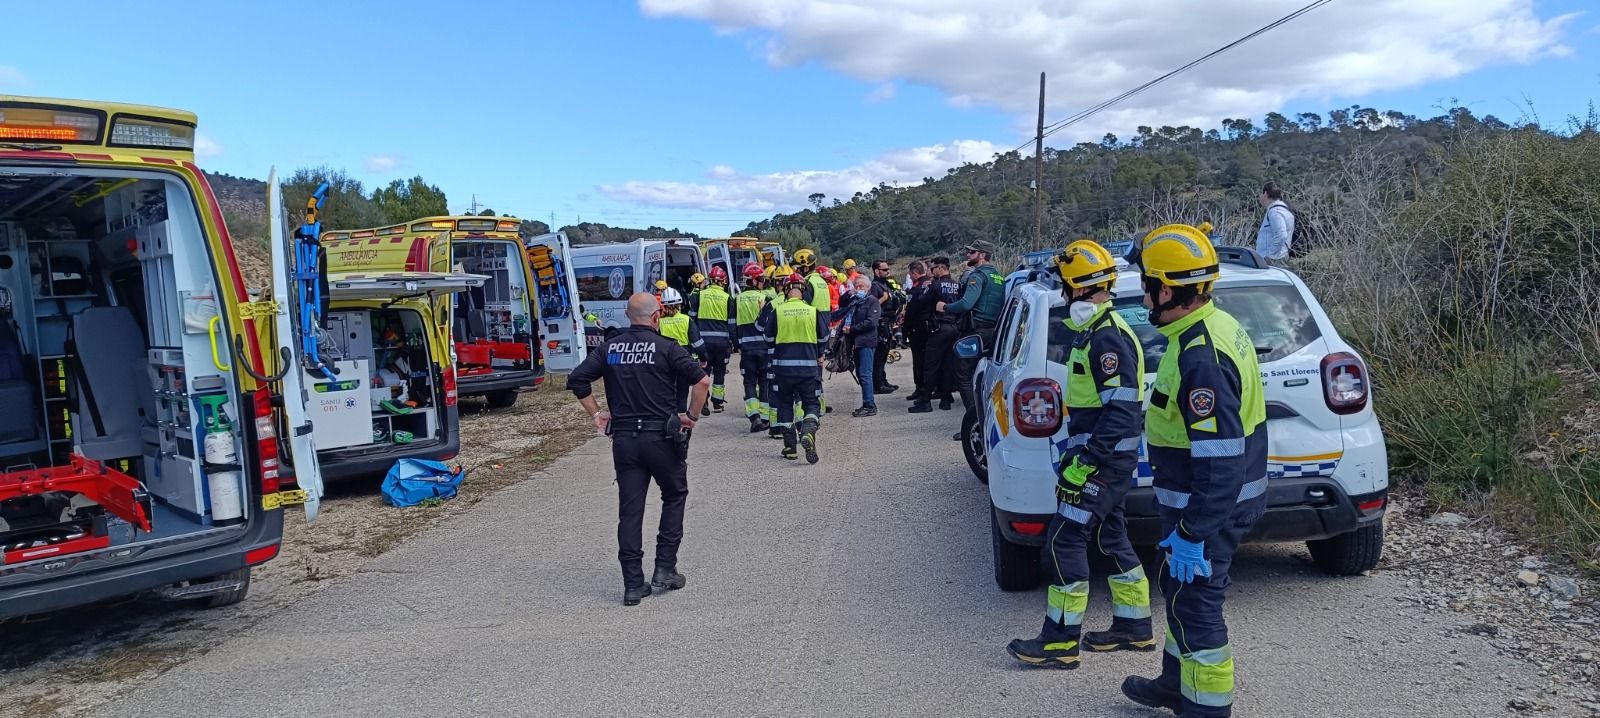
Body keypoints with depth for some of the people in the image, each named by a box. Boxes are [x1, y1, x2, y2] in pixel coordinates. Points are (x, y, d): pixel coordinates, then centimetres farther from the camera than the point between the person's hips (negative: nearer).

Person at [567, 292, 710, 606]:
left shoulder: (610, 348, 5)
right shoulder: (666, 348, -7)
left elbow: (576, 380, 4)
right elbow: (702, 381, -15)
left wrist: (597, 414, 10)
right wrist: (691, 415, -3)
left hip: (623, 438, 3)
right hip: (662, 436, -3)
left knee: (629, 510, 7)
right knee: (674, 497, 18)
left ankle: (633, 584, 7)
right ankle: (664, 570, 14)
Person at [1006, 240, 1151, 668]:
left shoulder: (1109, 338, -19)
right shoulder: (1094, 332, 14)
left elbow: (1123, 410, -25)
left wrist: (1083, 463, -25)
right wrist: (1077, 454, 23)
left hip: (1105, 459, -10)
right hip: (1100, 455, 10)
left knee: (1065, 541, -8)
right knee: (1109, 537, 17)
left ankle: (1060, 641, -1)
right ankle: (1134, 626, 28)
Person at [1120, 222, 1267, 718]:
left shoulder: (1201, 357, -28)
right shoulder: (1215, 326, 6)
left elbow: (1219, 459, -29)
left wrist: (1192, 534, -25)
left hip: (1209, 507, -10)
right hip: (1230, 496, 10)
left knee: (1195, 604, 2)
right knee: (1179, 589, 23)